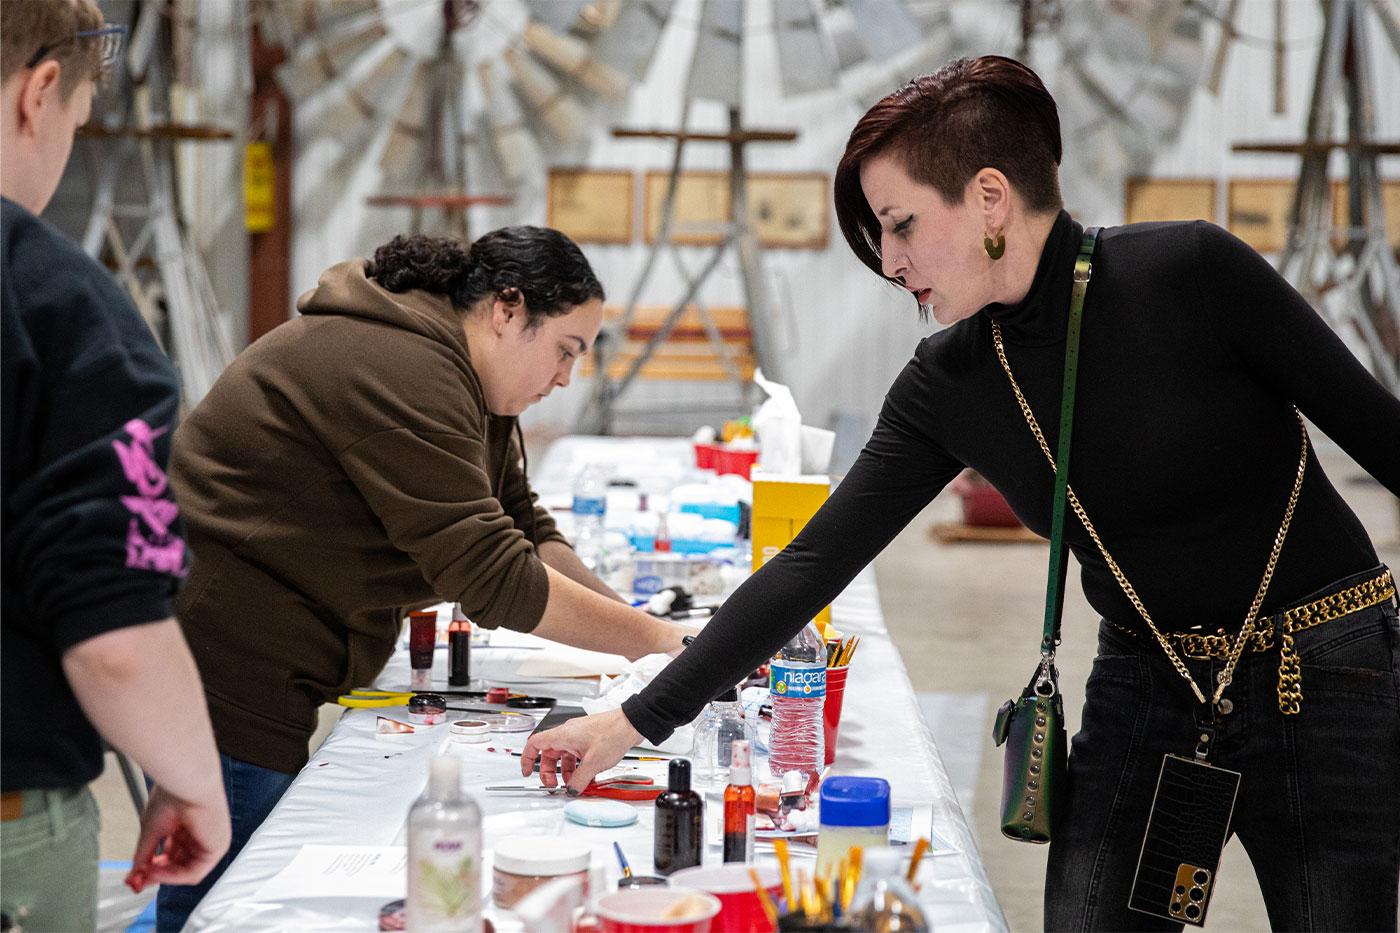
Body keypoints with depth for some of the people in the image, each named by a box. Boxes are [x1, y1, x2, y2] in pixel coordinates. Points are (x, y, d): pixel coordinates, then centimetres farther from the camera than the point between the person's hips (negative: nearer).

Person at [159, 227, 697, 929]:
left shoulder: (467, 383, 12)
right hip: (220, 676, -10)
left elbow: (524, 528, 14)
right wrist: (652, 639, -18)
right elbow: (492, 578, -24)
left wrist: (631, 621, 0)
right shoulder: (404, 371, -22)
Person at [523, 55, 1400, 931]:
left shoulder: (1192, 270, -16)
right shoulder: (948, 388, -4)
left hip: (1327, 678, -3)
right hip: (1141, 688, 4)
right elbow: (811, 565, -3)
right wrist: (636, 721, -5)